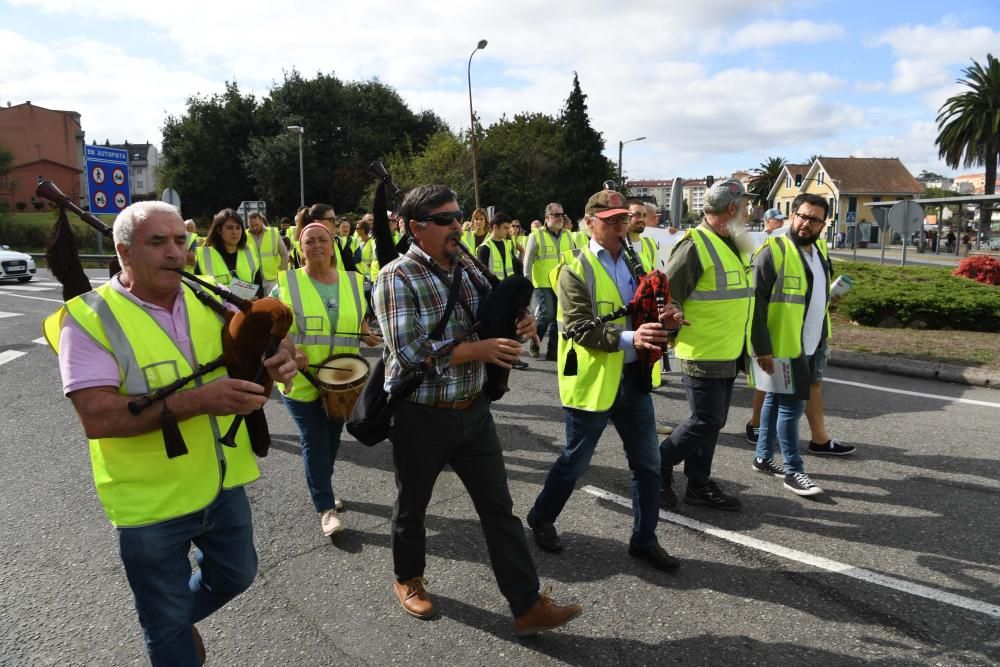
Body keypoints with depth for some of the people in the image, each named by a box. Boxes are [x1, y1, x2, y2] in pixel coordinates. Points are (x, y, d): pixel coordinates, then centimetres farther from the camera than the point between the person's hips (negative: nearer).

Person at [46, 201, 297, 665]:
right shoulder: (90, 318, -16)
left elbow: (265, 337, 5)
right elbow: (97, 418, -24)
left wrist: (278, 360, -20)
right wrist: (196, 401, -34)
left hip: (222, 484, 5)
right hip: (151, 501, -5)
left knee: (236, 575, 26)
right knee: (166, 624, 16)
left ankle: (180, 619, 55)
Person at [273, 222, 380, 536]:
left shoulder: (352, 282, 4)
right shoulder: (286, 283, -6)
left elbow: (361, 321, 17)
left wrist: (366, 335, -5)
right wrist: (290, 350, -20)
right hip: (302, 379, -3)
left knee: (333, 437, 17)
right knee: (314, 441, -2)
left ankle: (320, 487, 41)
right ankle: (326, 507, 9)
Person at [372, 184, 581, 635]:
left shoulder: (467, 268, 4)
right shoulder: (396, 277, -15)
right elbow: (408, 352, -24)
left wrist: (517, 324, -10)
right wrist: (478, 350, -26)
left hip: (473, 411, 5)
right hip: (420, 417, -5)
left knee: (499, 507, 7)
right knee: (412, 506, 17)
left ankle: (528, 605, 16)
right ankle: (408, 578, 43)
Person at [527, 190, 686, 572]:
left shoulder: (633, 262, 11)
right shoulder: (576, 269, -12)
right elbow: (579, 327, -21)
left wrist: (662, 320, -8)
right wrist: (628, 338, -33)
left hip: (633, 377, 6)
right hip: (592, 380, -6)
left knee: (648, 462, 9)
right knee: (575, 462, 9)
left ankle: (644, 539, 25)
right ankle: (541, 518, 33)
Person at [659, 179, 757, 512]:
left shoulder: (735, 246, 13)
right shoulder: (695, 246, -17)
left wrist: (746, 346, 20)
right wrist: (674, 335, -13)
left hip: (729, 355, 9)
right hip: (703, 355, -9)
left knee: (713, 422, 14)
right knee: (705, 421, -5)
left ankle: (698, 484, 26)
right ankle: (658, 467, 14)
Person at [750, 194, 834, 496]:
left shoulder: (819, 255, 13)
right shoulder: (773, 252, -14)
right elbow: (756, 302, -17)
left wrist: (822, 343, 20)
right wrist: (762, 348, -21)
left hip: (808, 347, 8)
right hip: (781, 347, -8)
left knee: (775, 401, 15)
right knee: (791, 406, -4)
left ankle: (763, 457, 25)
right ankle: (794, 471, 5)